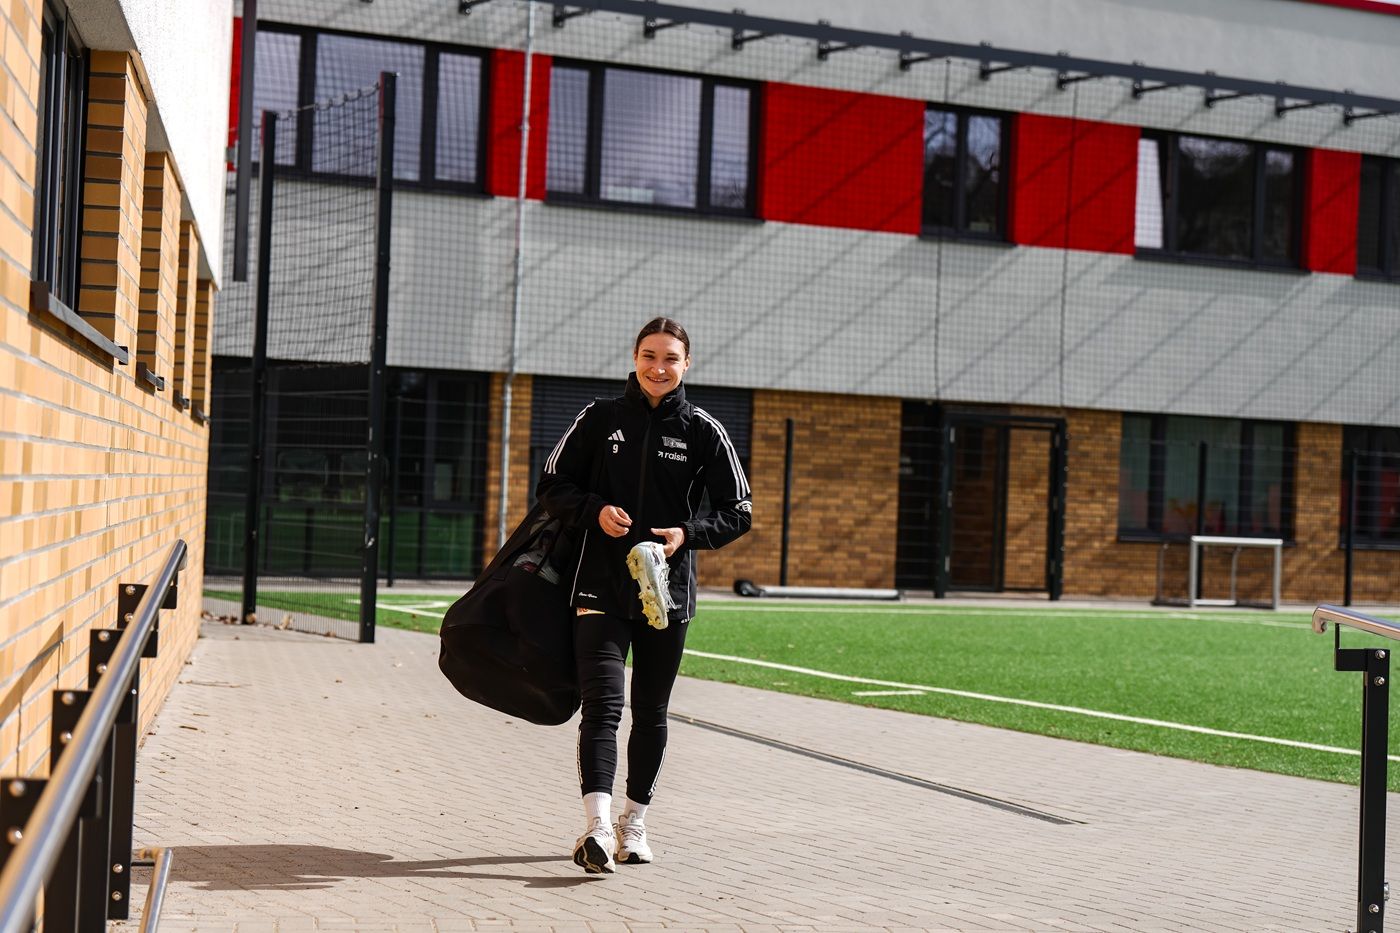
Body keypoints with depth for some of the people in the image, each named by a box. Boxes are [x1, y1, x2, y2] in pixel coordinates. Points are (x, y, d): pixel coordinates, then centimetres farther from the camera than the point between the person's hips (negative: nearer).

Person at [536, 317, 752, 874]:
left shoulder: (703, 432, 4)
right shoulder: (600, 419, 4)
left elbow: (737, 514, 7)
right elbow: (552, 485, 8)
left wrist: (688, 532, -11)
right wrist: (596, 510, -11)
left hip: (667, 592, 1)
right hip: (601, 586, -1)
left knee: (650, 713, 11)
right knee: (602, 704, -15)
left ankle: (634, 825, 26)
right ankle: (597, 826, -24)